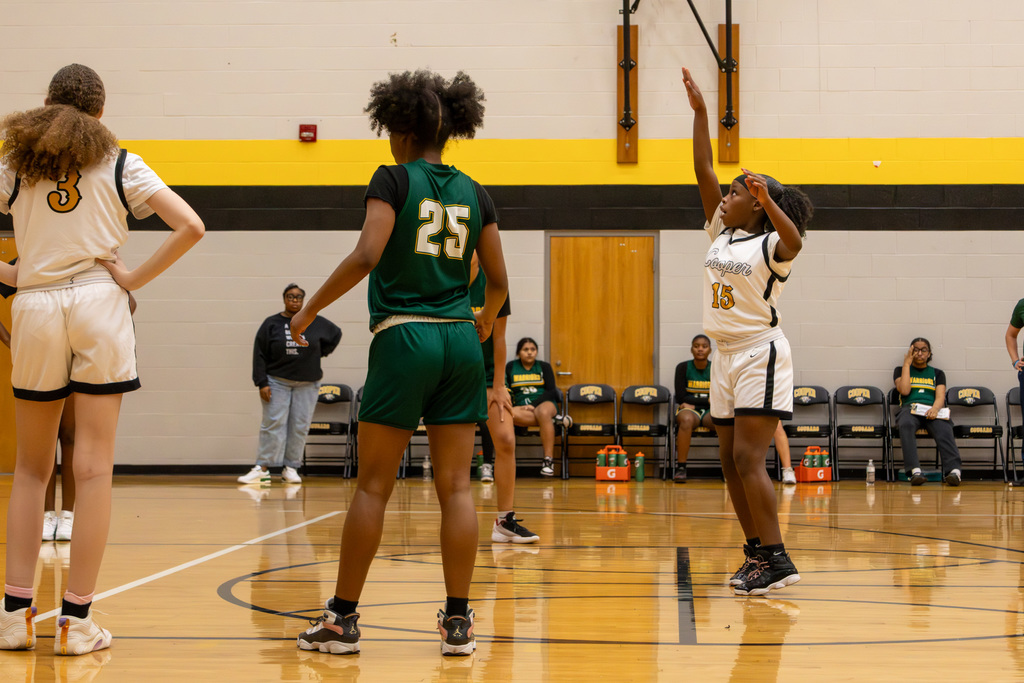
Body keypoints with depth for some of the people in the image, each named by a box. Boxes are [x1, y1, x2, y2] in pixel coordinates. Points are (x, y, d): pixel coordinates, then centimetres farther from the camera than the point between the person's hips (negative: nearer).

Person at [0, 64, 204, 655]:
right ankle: (76, 619, -1)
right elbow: (191, 226, -3)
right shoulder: (119, 164, 7)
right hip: (99, 305, -2)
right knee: (94, 468, -1)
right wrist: (137, 278, 1)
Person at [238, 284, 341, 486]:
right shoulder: (271, 324, -1)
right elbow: (259, 355, -2)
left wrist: (319, 354, 13)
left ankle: (291, 468, 6)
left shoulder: (316, 323, 4)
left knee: (300, 426, 0)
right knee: (273, 424, -8)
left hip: (307, 384, 2)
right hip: (277, 382, -2)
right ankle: (262, 468, -9)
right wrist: (262, 383, -9)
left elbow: (336, 334, 21)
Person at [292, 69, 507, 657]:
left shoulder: (395, 180, -3)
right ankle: (458, 623, 5)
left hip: (404, 339, -4)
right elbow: (498, 282, 11)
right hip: (460, 344, 4)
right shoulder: (474, 193, 10)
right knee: (456, 486, 4)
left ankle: (343, 620, 6)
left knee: (373, 487, 1)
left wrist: (311, 308, -6)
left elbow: (367, 256, -16)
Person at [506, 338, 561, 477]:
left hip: (544, 403, -1)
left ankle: (548, 460, -37)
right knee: (509, 414, -37)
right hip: (521, 406, 1)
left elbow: (551, 391, 3)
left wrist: (533, 405, -14)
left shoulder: (544, 367, 12)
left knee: (544, 412, -40)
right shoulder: (511, 367, 15)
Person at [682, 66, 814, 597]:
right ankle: (758, 553, 15)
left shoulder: (770, 245, -10)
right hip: (726, 357, 8)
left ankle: (777, 559, -16)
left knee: (747, 458, -16)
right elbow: (703, 170, 7)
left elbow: (794, 241, -35)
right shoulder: (720, 233, 10)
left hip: (760, 355, -8)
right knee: (731, 462, 8)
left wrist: (768, 200, -49)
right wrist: (699, 112, 4)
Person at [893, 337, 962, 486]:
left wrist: (935, 408, -16)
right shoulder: (900, 370, 23)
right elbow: (904, 390, 3)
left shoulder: (937, 373, 25)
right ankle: (915, 471, -54)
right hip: (909, 408, -1)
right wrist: (907, 364, 9)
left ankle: (953, 471, -55)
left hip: (931, 410, 1)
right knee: (906, 425, -40)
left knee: (944, 429, -36)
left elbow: (940, 397, 8)